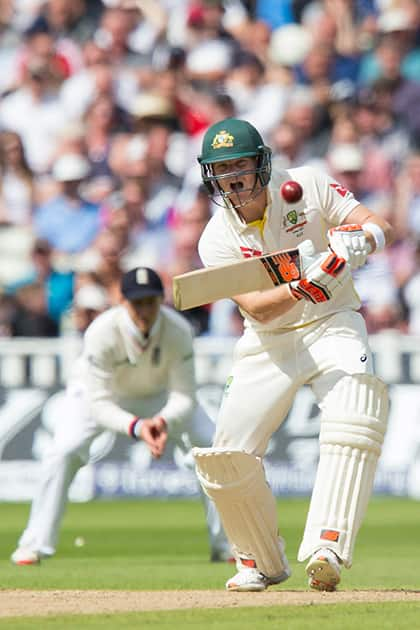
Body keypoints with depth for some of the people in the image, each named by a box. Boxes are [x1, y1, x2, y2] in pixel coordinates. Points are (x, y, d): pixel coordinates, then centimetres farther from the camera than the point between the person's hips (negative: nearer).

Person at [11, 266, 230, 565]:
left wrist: (164, 422, -50)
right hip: (99, 390, -2)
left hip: (161, 394, 2)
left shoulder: (178, 331, -30)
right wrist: (136, 426, -53)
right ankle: (35, 545, -11)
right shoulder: (102, 332, -37)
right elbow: (98, 403, -36)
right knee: (64, 452, -24)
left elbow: (184, 397, -28)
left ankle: (226, 545, 3)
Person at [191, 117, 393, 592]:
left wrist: (361, 239, -36)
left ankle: (326, 548, -33)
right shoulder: (217, 239, -8)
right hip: (268, 344, 2)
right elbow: (257, 309, -21)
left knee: (353, 421, -29)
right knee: (227, 455, -9)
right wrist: (308, 285, -39)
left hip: (332, 326, -2)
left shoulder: (307, 186, -9)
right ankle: (262, 562, 14)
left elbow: (381, 227, -12)